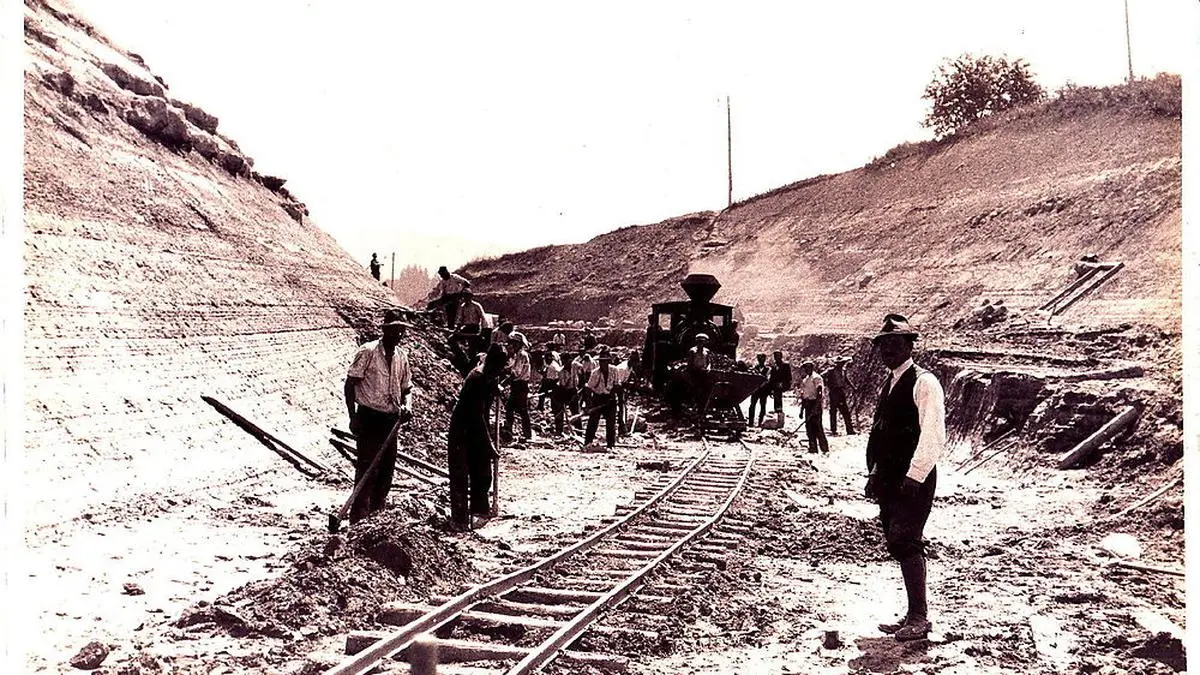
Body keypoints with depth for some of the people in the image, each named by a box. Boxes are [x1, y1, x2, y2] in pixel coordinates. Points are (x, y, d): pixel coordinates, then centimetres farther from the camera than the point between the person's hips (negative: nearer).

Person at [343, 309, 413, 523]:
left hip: (391, 420, 6)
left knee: (387, 469, 11)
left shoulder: (402, 356, 8)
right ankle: (359, 517, 0)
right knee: (367, 468, -6)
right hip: (369, 417, -6)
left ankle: (378, 512, 25)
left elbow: (406, 387, 19)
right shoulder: (368, 352, -10)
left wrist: (406, 405, -2)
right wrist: (353, 417, -14)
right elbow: (350, 384, -9)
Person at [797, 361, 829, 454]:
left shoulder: (816, 378, -9)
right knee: (809, 426, 8)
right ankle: (813, 449, 14)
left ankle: (825, 449, -9)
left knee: (817, 426, -12)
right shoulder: (805, 379, 17)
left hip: (815, 404, -9)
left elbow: (820, 394, -17)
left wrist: (816, 407, -25)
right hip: (808, 404, 9)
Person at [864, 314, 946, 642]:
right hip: (890, 479, 9)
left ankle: (919, 617, -4)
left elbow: (933, 436, -17)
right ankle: (912, 615, 17)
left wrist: (913, 478, -20)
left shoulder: (924, 382, -10)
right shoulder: (889, 384, 17)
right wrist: (876, 473, 15)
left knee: (905, 542, -12)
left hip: (914, 479, -9)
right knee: (899, 545, 9)